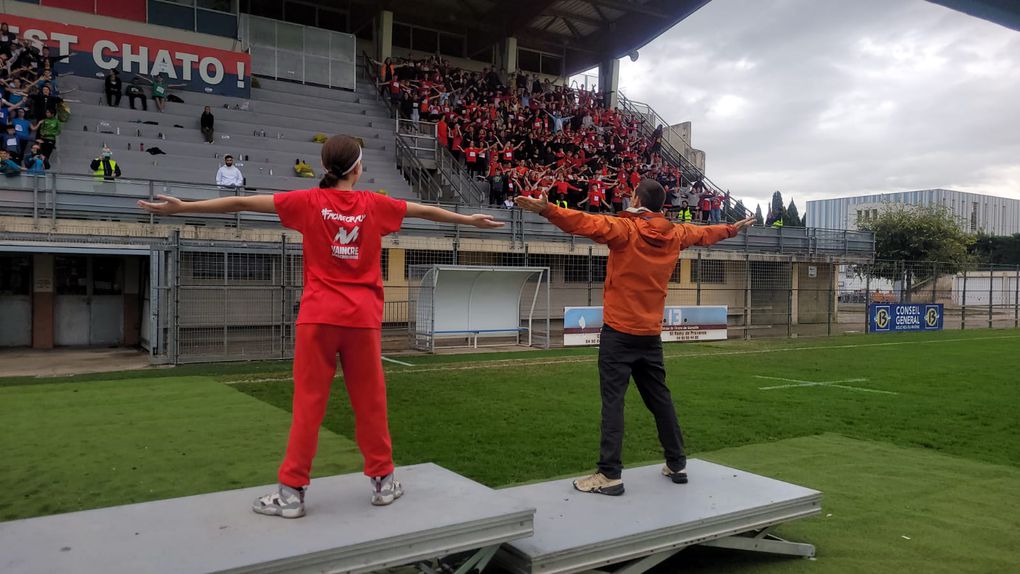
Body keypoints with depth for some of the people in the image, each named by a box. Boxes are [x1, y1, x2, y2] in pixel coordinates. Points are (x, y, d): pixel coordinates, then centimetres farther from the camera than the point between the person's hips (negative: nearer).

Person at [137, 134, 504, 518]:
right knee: (370, 401, 10)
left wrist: (182, 207, 7)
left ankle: (292, 492, 9)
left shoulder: (309, 202, -1)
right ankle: (383, 482, 21)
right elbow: (427, 211, 17)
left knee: (308, 402, 3)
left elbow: (241, 203, 0)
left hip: (319, 316, -1)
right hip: (363, 317, 1)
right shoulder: (374, 205, 3)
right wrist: (471, 220, 31)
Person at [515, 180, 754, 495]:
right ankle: (677, 465, 26)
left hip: (619, 331, -6)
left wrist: (546, 209, -36)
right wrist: (732, 229, 46)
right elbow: (704, 233, 27)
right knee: (660, 399, 16)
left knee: (612, 401, -5)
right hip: (651, 334, 6)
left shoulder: (625, 229, -11)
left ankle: (610, 474, -5)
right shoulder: (674, 235, 8)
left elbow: (586, 223, -27)